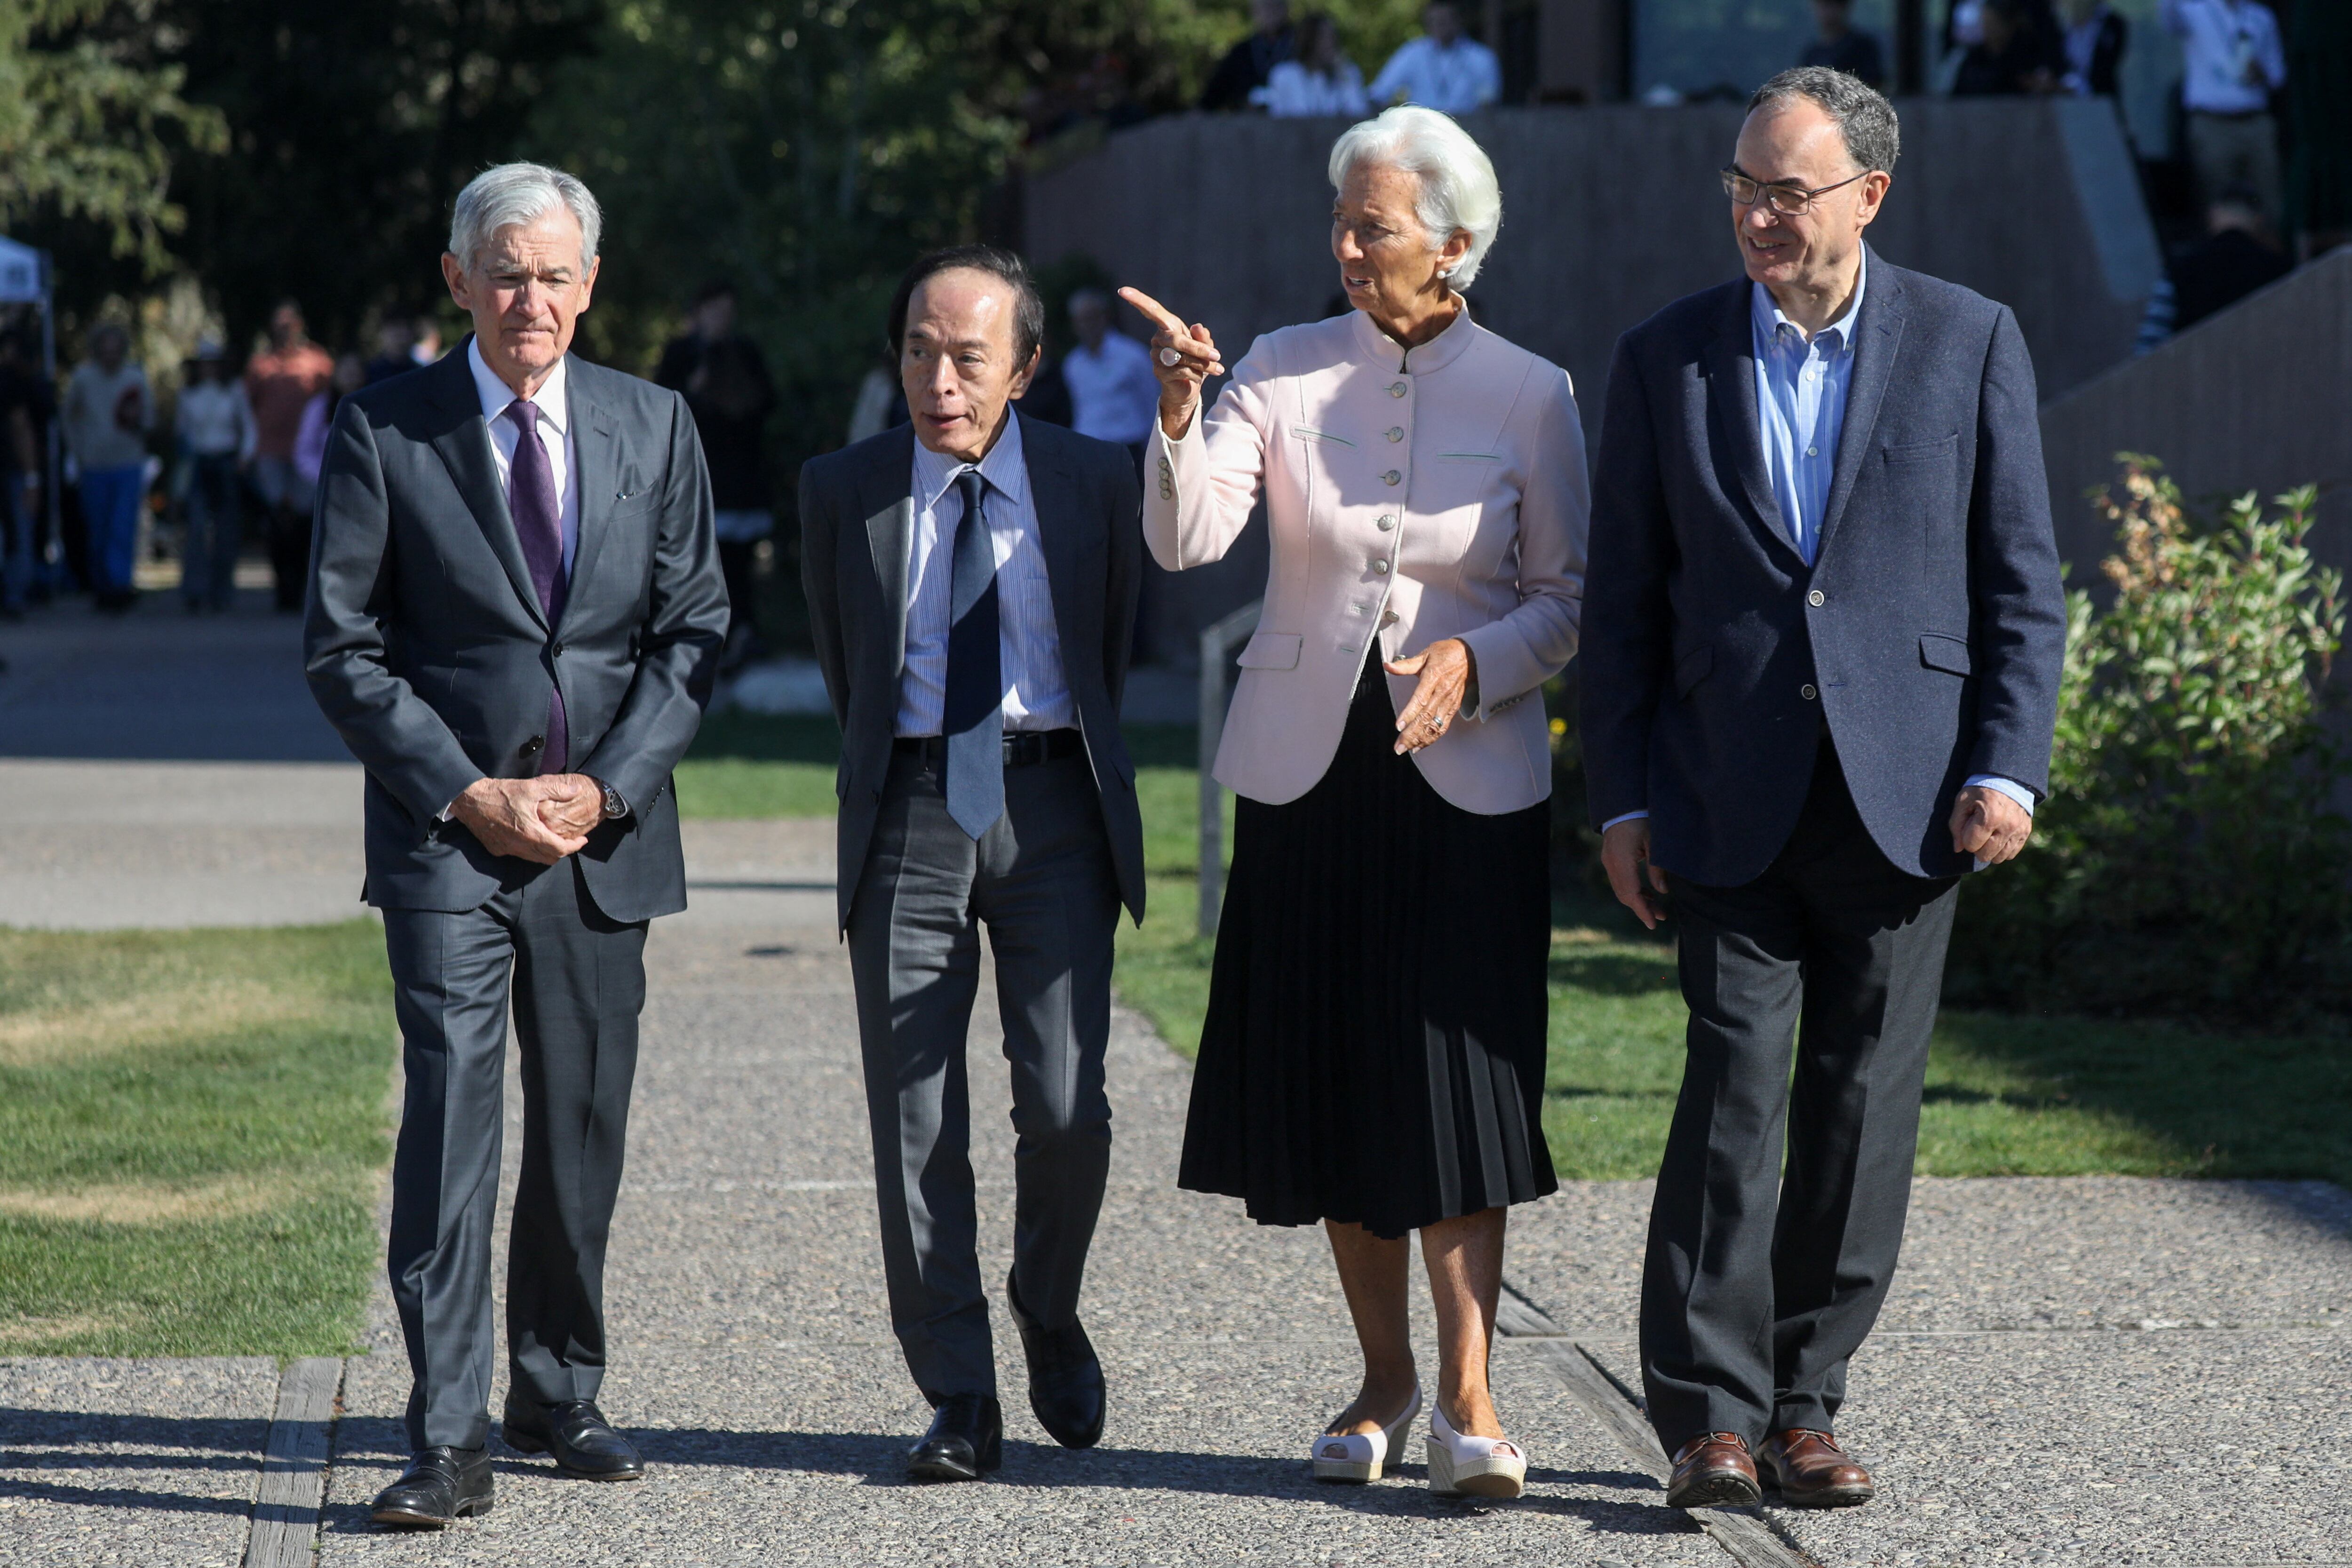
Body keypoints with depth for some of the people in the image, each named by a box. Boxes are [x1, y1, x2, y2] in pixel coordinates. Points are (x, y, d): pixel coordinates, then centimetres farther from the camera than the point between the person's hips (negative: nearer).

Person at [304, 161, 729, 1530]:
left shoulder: (654, 426, 7)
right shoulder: (383, 431, -1)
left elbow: (694, 629, 6)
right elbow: (343, 647, -2)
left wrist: (607, 786, -7)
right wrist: (466, 794, -10)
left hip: (607, 835, 3)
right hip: (445, 836, -3)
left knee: (584, 1133, 10)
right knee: (451, 1118, -12)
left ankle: (561, 1395, 25)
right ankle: (450, 1440, -13)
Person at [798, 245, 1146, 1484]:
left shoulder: (1092, 483, 4)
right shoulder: (841, 491, 4)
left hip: (1051, 801, 0)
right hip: (910, 811, 1)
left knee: (1064, 1108, -9)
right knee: (916, 1124, -3)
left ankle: (1049, 1313, 20)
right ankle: (960, 1401, 6)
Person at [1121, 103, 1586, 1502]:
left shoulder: (1530, 395, -1)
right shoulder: (1285, 373, 2)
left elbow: (1568, 600, 2)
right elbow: (1187, 540, -9)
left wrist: (1474, 663, -16)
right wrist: (1179, 414, -26)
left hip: (1469, 773, -2)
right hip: (1308, 768, 2)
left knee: (1457, 1072, -10)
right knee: (1331, 1079, 6)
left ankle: (1467, 1393, -7)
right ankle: (1385, 1379, 20)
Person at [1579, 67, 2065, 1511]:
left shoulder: (1969, 342, 4)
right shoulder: (1666, 359, 6)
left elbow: (2022, 579, 4)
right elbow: (1624, 600, 8)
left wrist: (2008, 768, -5)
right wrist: (1620, 799, 2)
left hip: (1902, 794, 0)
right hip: (1732, 798, 0)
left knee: (1865, 1104, 4)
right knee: (1735, 1086, -8)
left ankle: (1807, 1403, 14)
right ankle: (1711, 1414, -5)